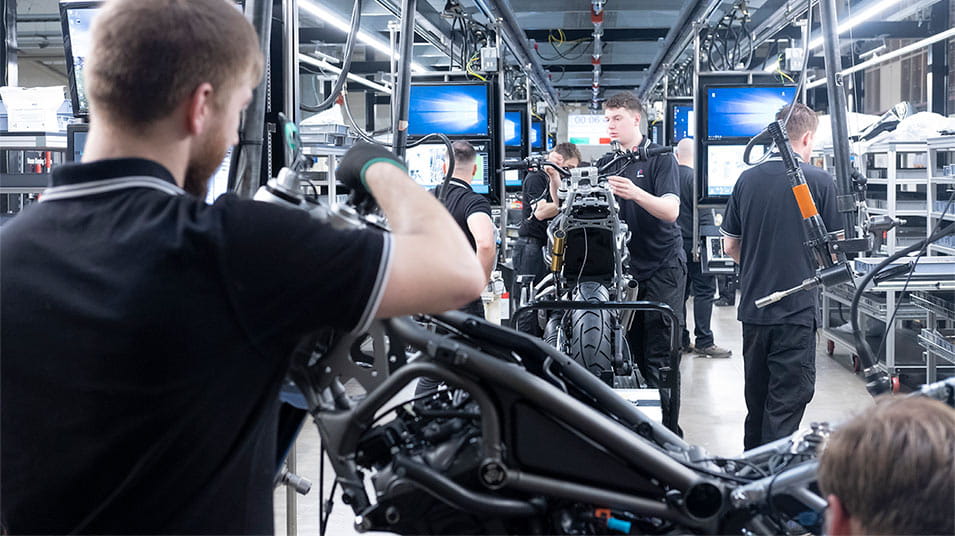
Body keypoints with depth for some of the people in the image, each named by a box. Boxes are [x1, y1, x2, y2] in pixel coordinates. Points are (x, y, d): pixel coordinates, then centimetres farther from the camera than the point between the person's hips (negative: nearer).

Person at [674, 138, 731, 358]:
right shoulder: (694, 178, -13)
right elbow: (704, 214, -16)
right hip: (694, 243, -7)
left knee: (679, 291, 12)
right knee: (704, 290, -3)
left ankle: (680, 340, 15)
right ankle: (703, 342, -5)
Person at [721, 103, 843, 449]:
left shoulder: (747, 180, 4)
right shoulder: (820, 181, -8)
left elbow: (730, 245, 9)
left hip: (753, 307, 5)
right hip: (796, 308, -5)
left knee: (757, 398, 18)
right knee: (788, 400, 0)